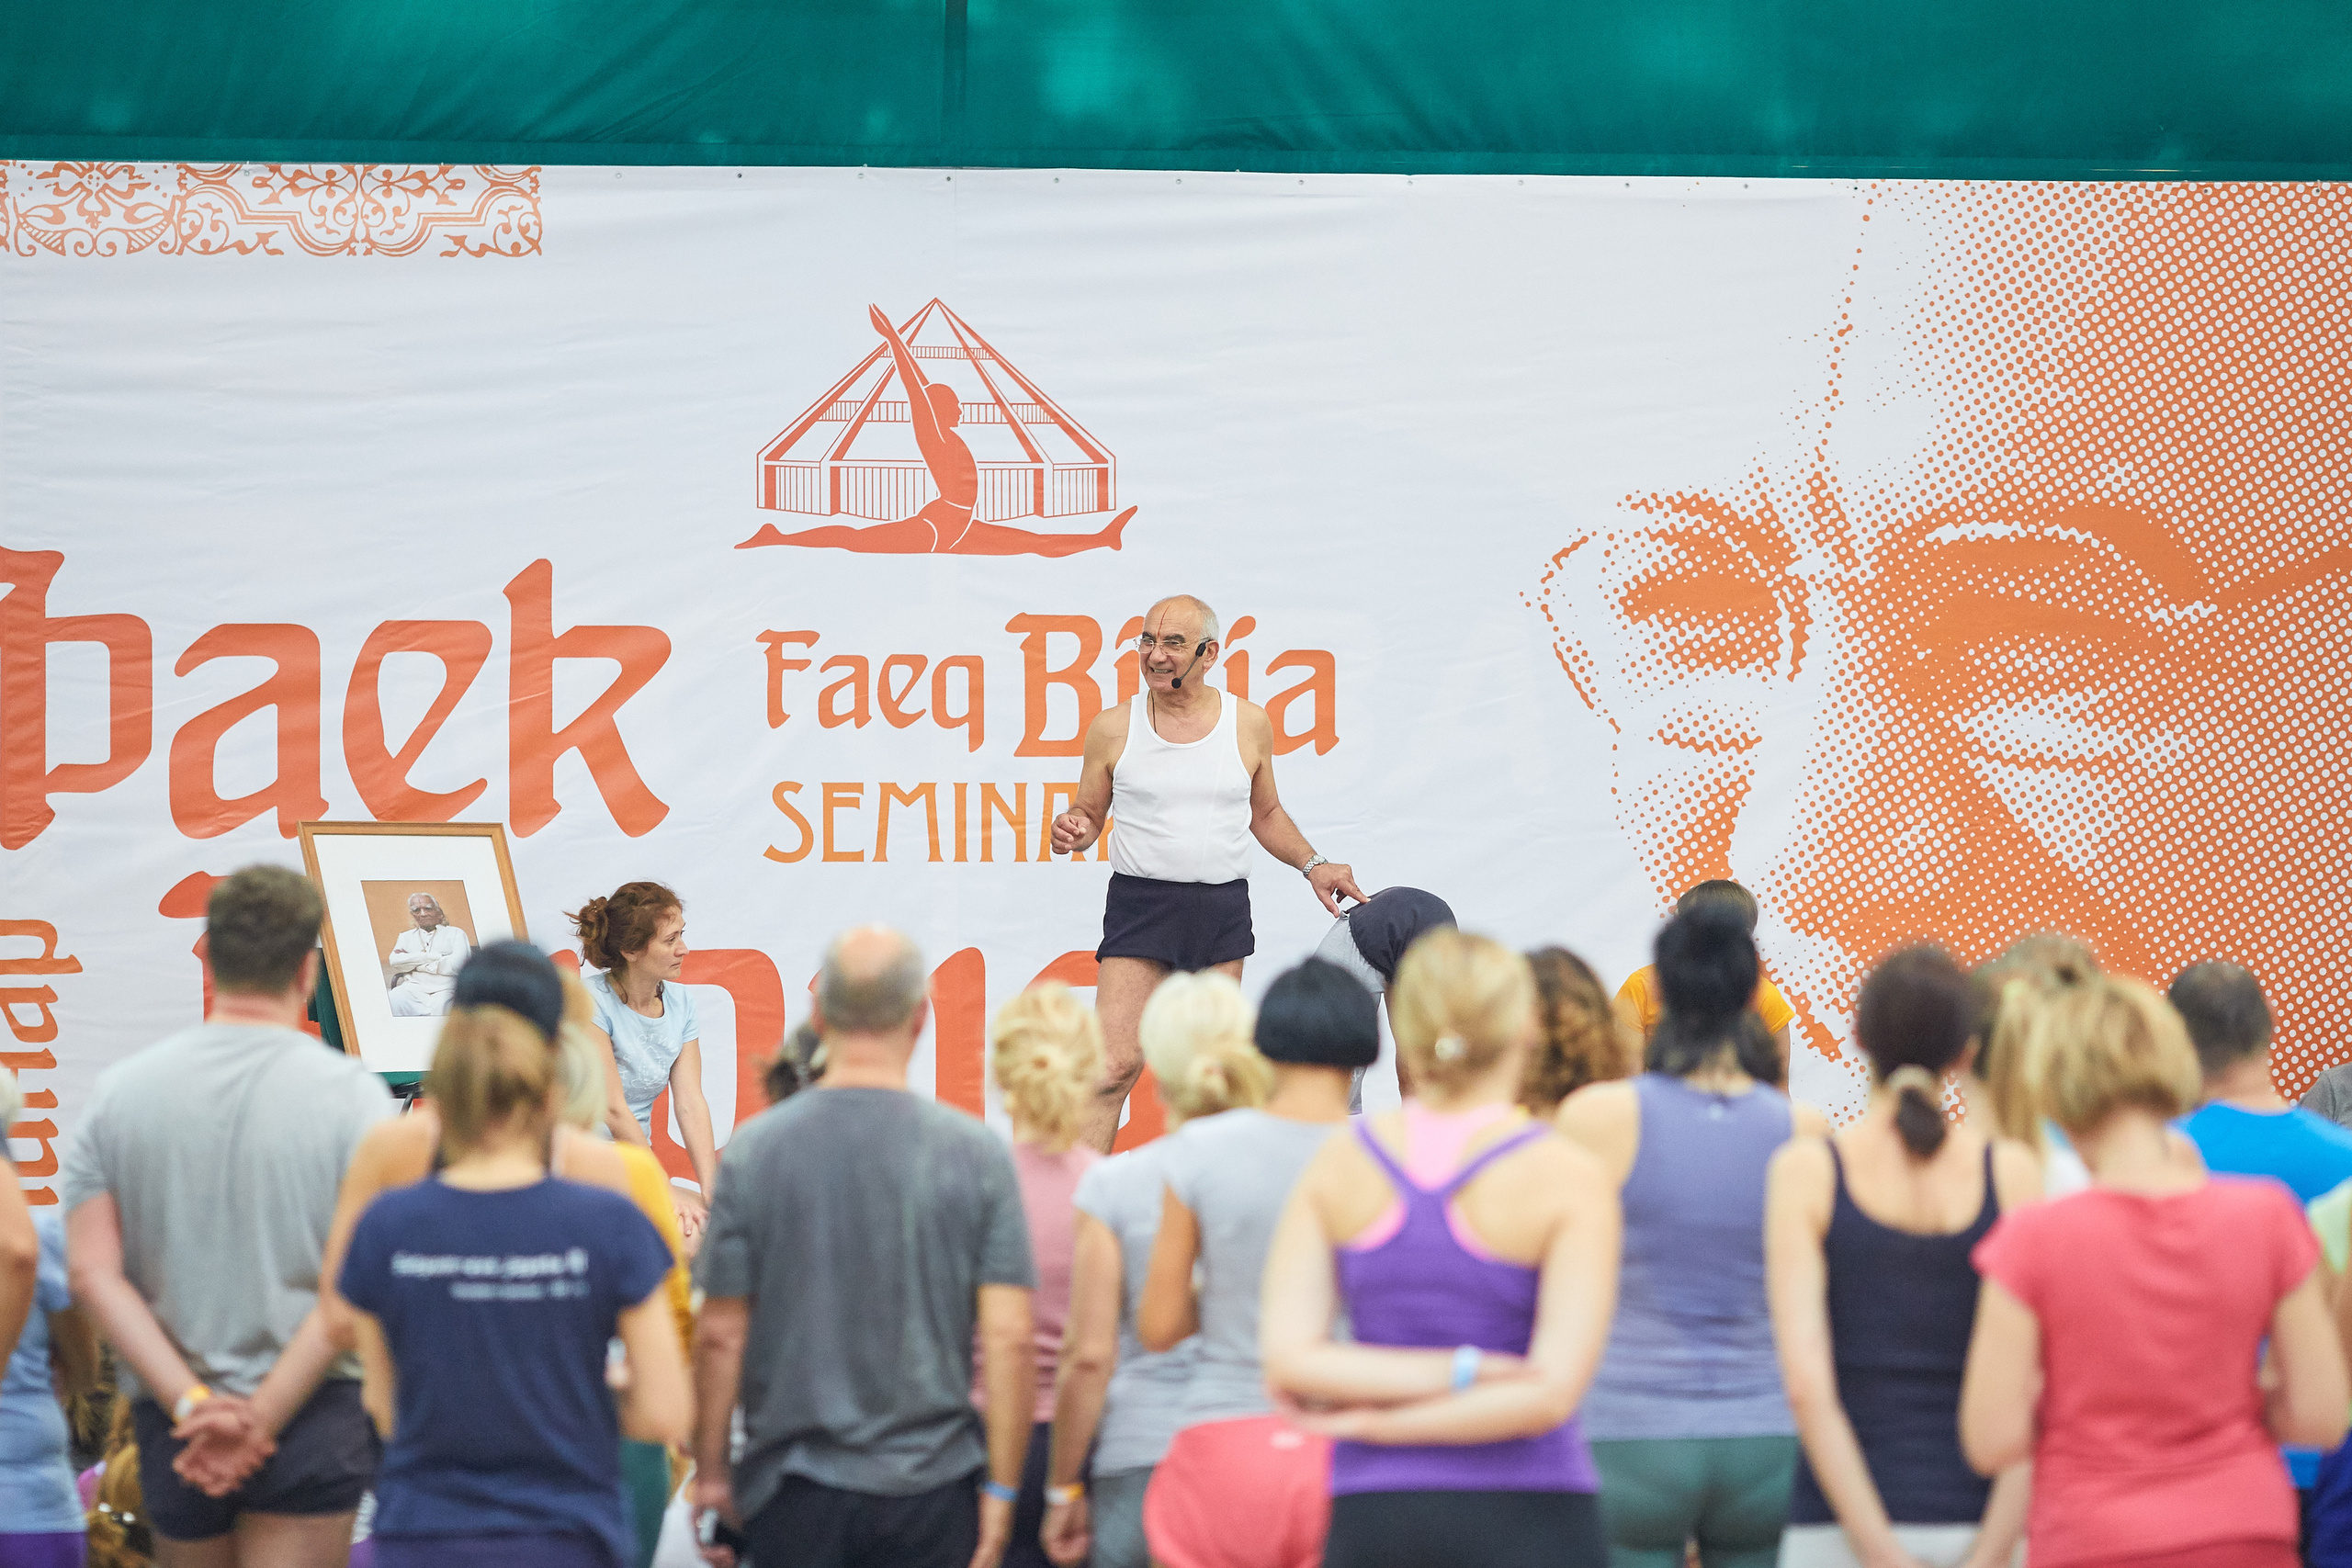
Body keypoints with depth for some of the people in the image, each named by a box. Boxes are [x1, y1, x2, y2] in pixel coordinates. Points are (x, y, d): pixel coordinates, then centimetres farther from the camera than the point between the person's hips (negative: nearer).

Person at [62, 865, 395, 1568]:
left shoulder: (120, 1090, 2)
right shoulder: (350, 1094, -8)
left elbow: (92, 1272, -5)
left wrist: (190, 1403, -11)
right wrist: (261, 1419, -13)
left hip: (170, 1424, 3)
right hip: (312, 1418, -3)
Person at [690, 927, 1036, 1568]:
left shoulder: (754, 1150, -4)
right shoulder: (976, 1154, -4)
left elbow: (720, 1335, -2)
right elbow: (1010, 1339, -7)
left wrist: (710, 1470, 8)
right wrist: (1002, 1490, -1)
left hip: (795, 1489, 0)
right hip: (933, 1487, 0)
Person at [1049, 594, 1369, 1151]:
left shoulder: (1249, 724, 5)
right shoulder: (1113, 728, 1)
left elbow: (1266, 813, 19)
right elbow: (1089, 814, 10)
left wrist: (1312, 865, 7)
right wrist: (1071, 832, -12)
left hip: (1223, 910, 2)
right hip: (1140, 905, -2)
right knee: (1116, 1063, -13)